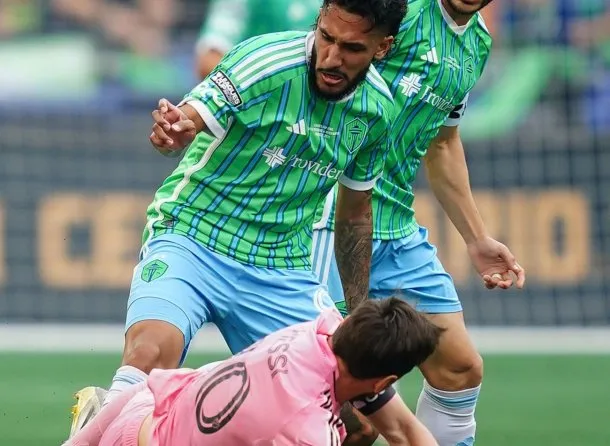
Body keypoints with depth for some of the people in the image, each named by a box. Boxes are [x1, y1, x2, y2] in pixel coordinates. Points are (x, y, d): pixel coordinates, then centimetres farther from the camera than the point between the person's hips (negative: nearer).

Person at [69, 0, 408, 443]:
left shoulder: (377, 108, 0)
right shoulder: (265, 59, -16)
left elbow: (355, 214, 14)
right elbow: (189, 119, -26)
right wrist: (175, 130, -50)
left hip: (282, 270, 5)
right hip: (191, 240, -5)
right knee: (149, 354, -33)